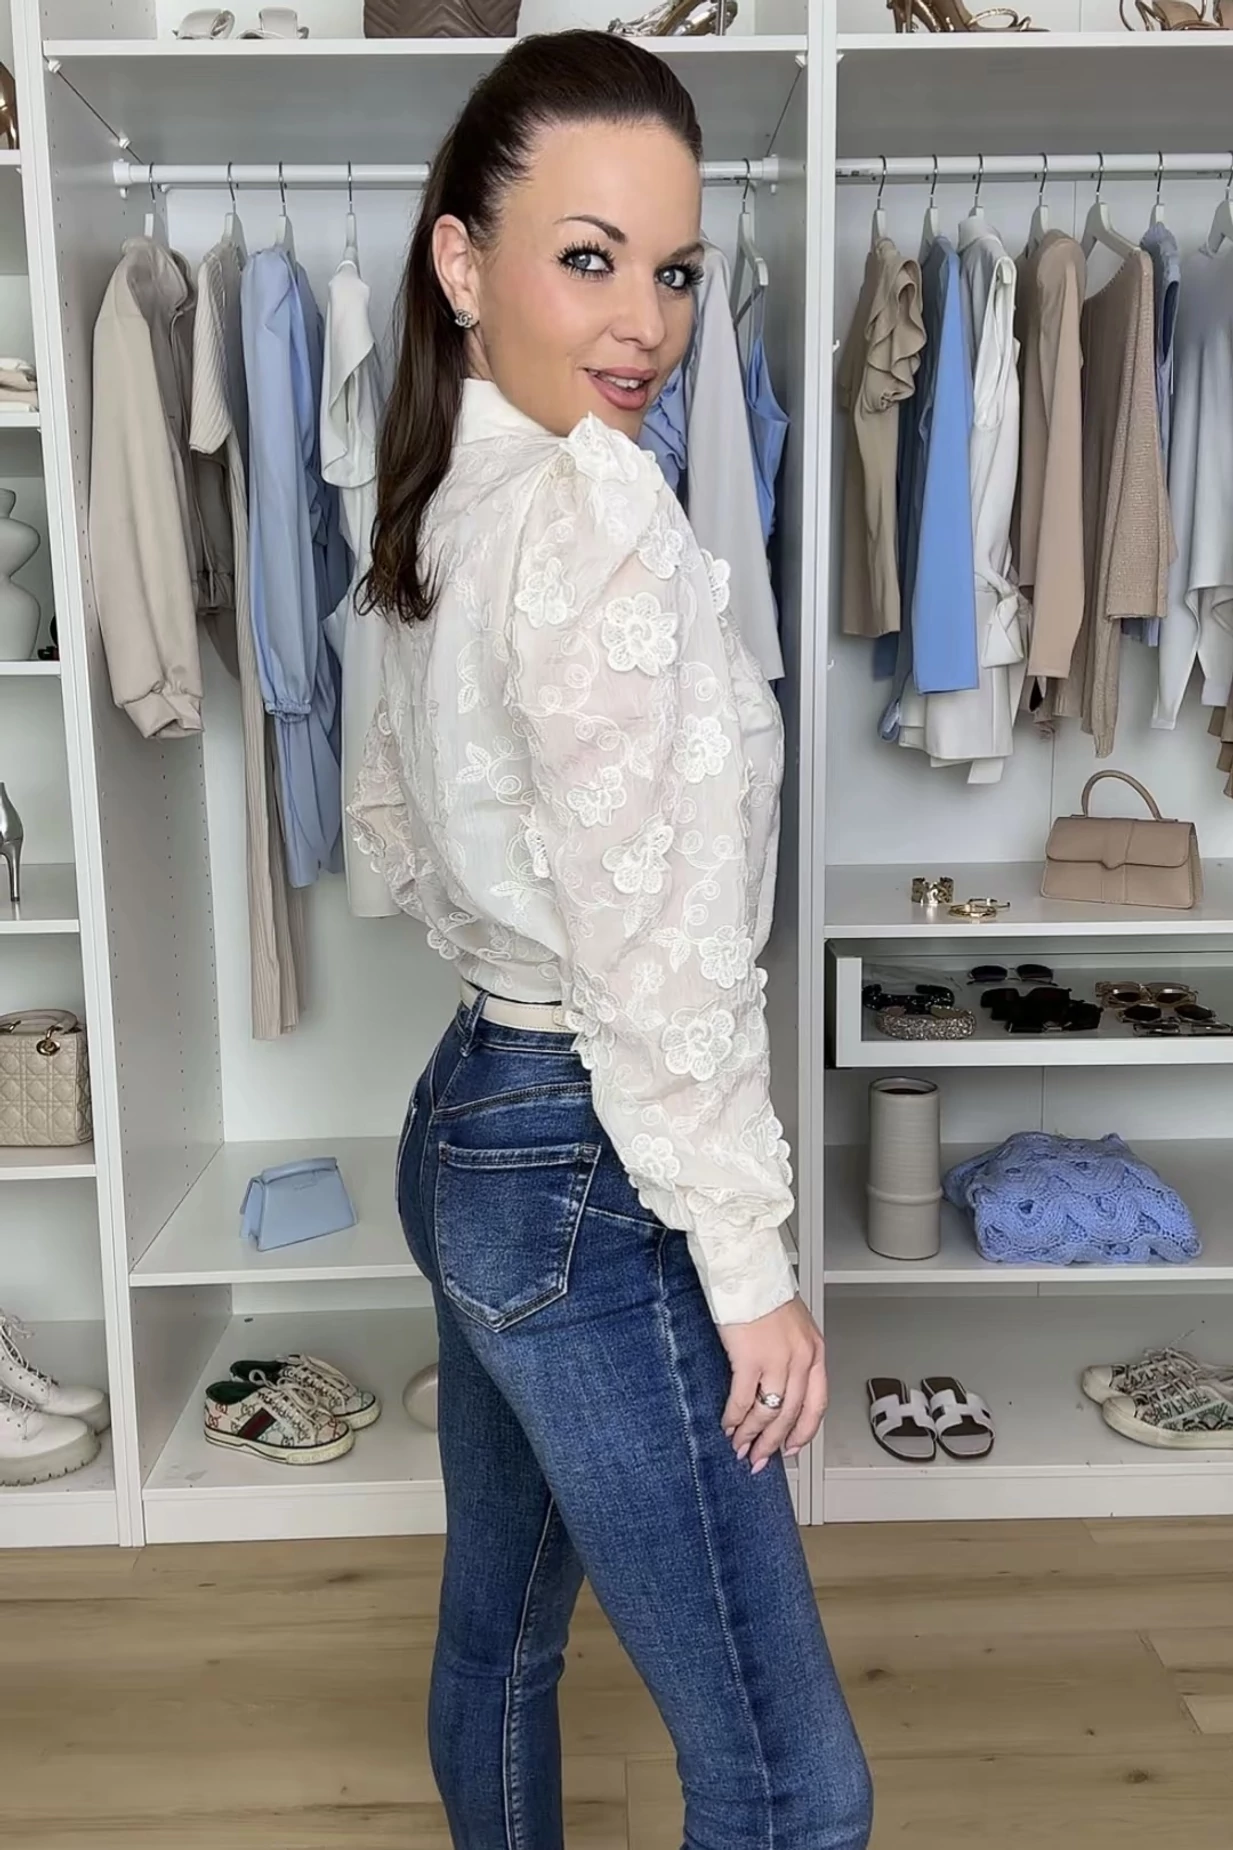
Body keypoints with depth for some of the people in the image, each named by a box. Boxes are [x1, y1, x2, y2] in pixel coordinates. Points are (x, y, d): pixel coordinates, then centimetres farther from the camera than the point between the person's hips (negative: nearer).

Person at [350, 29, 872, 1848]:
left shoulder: (458, 504, 9)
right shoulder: (601, 508, -20)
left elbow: (393, 826, 19)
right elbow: (651, 945, -23)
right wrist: (749, 1261, -16)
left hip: (471, 1125, 10)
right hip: (589, 1181, -10)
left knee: (501, 1627, 26)